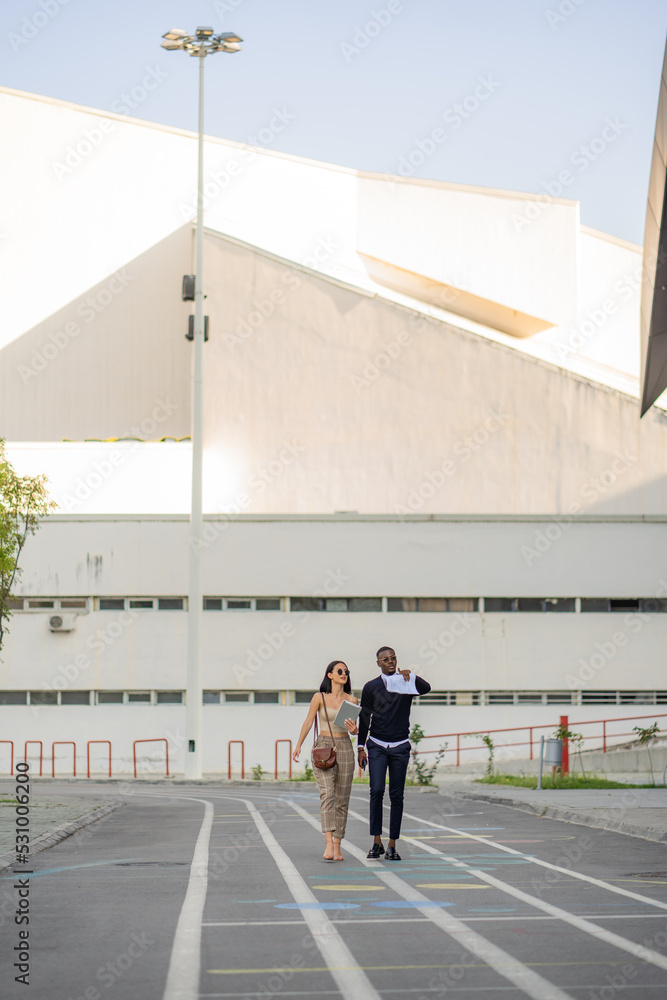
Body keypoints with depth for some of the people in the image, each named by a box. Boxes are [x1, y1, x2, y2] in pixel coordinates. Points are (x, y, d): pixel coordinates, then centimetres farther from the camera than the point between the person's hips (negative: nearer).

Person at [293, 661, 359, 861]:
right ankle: (328, 843, -30)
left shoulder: (352, 700, 6)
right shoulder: (319, 697, 0)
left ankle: (337, 846, 12)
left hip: (344, 749, 3)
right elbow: (308, 722, 2)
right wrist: (299, 745, -8)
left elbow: (353, 729, 11)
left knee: (342, 798, 3)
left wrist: (354, 730, -12)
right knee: (327, 792, -20)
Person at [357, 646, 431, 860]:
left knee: (397, 795, 1)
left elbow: (426, 688, -14)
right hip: (377, 746, -1)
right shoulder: (371, 687, 6)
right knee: (377, 791, -13)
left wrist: (411, 676, -31)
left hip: (400, 747, 1)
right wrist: (360, 747, 4)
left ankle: (392, 845, 5)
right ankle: (376, 842, -7)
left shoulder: (406, 683, 5)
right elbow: (364, 718, 9)